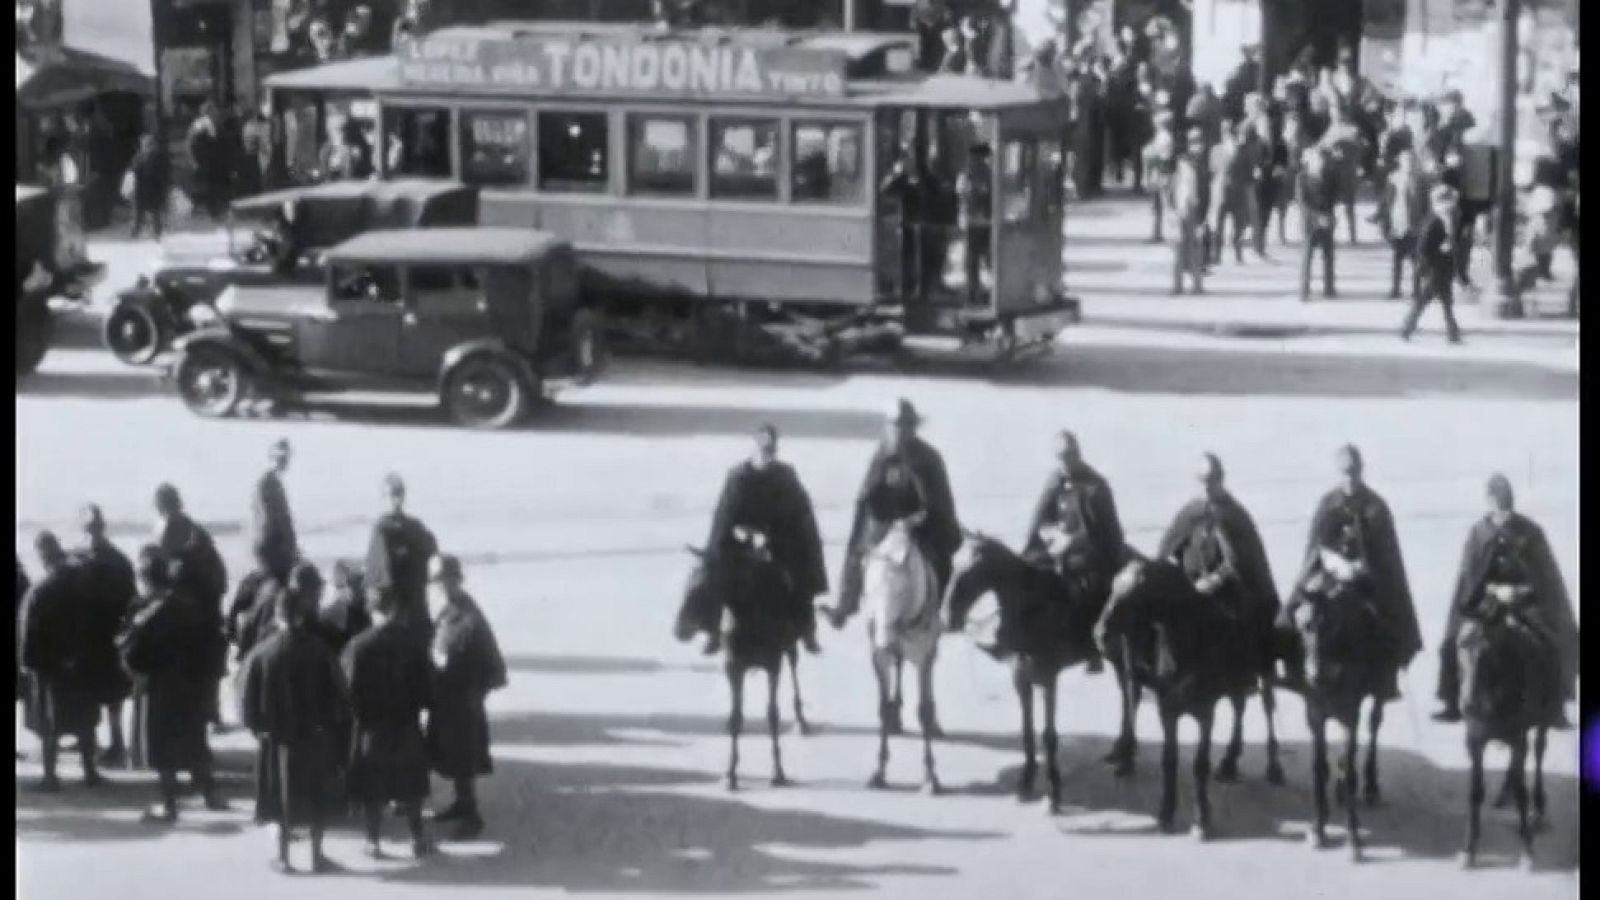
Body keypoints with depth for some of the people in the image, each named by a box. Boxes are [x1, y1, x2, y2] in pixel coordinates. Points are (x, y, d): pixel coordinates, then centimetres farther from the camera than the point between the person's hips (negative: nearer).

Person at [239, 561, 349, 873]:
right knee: (316, 798, 11)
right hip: (315, 736, -1)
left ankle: (283, 857, 15)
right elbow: (338, 694, -9)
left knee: (282, 797, 12)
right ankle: (316, 856, 14)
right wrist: (337, 728, 4)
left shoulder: (261, 654, -11)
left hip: (276, 735, 1)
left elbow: (247, 698, -7)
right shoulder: (320, 651, -12)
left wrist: (258, 727, 7)